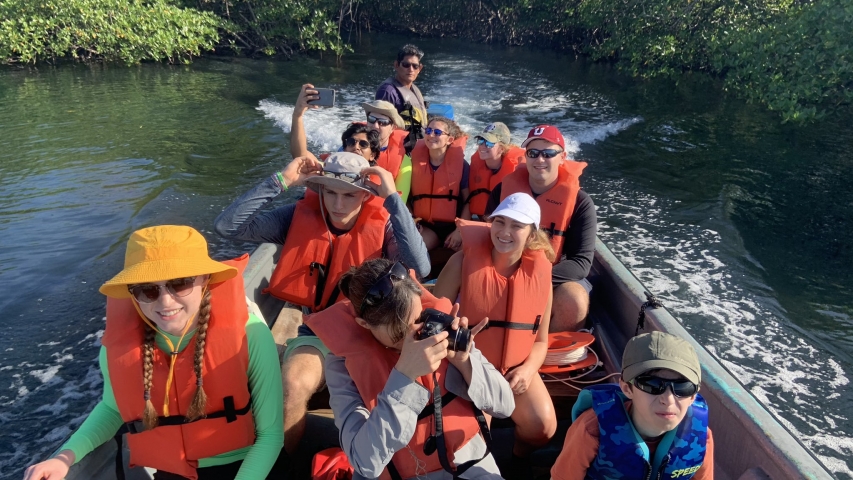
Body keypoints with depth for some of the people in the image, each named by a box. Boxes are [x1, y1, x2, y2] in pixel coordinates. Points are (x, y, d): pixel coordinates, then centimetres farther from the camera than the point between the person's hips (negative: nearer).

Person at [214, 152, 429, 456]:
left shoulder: (382, 225, -9)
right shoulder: (300, 217, -4)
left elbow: (420, 268, -28)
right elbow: (227, 226, -13)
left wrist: (393, 197, -28)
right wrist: (282, 181, -19)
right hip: (317, 334, 1)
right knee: (292, 386, -29)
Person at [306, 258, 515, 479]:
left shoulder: (436, 321, -9)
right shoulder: (343, 362, -14)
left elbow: (505, 405, -5)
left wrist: (463, 361, -21)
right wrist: (404, 374, -29)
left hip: (469, 460, 2)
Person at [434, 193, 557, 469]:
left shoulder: (541, 273, -6)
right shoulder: (464, 261, -15)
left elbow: (541, 340, 3)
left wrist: (528, 369, -16)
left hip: (516, 369, 3)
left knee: (543, 427, -15)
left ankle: (519, 460, 23)